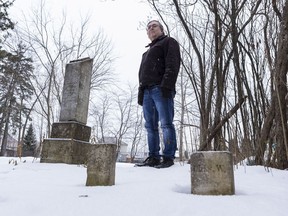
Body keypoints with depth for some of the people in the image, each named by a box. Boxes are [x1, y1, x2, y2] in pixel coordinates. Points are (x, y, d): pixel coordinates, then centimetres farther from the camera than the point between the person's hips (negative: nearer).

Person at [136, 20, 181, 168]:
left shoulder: (168, 42, 11)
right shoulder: (147, 51, 35)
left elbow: (172, 64, -6)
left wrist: (167, 85, -20)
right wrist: (140, 91, 16)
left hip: (161, 89, -8)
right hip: (147, 90, 8)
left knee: (166, 124, -11)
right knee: (150, 126, 3)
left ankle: (168, 157, -8)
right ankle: (153, 158, 6)